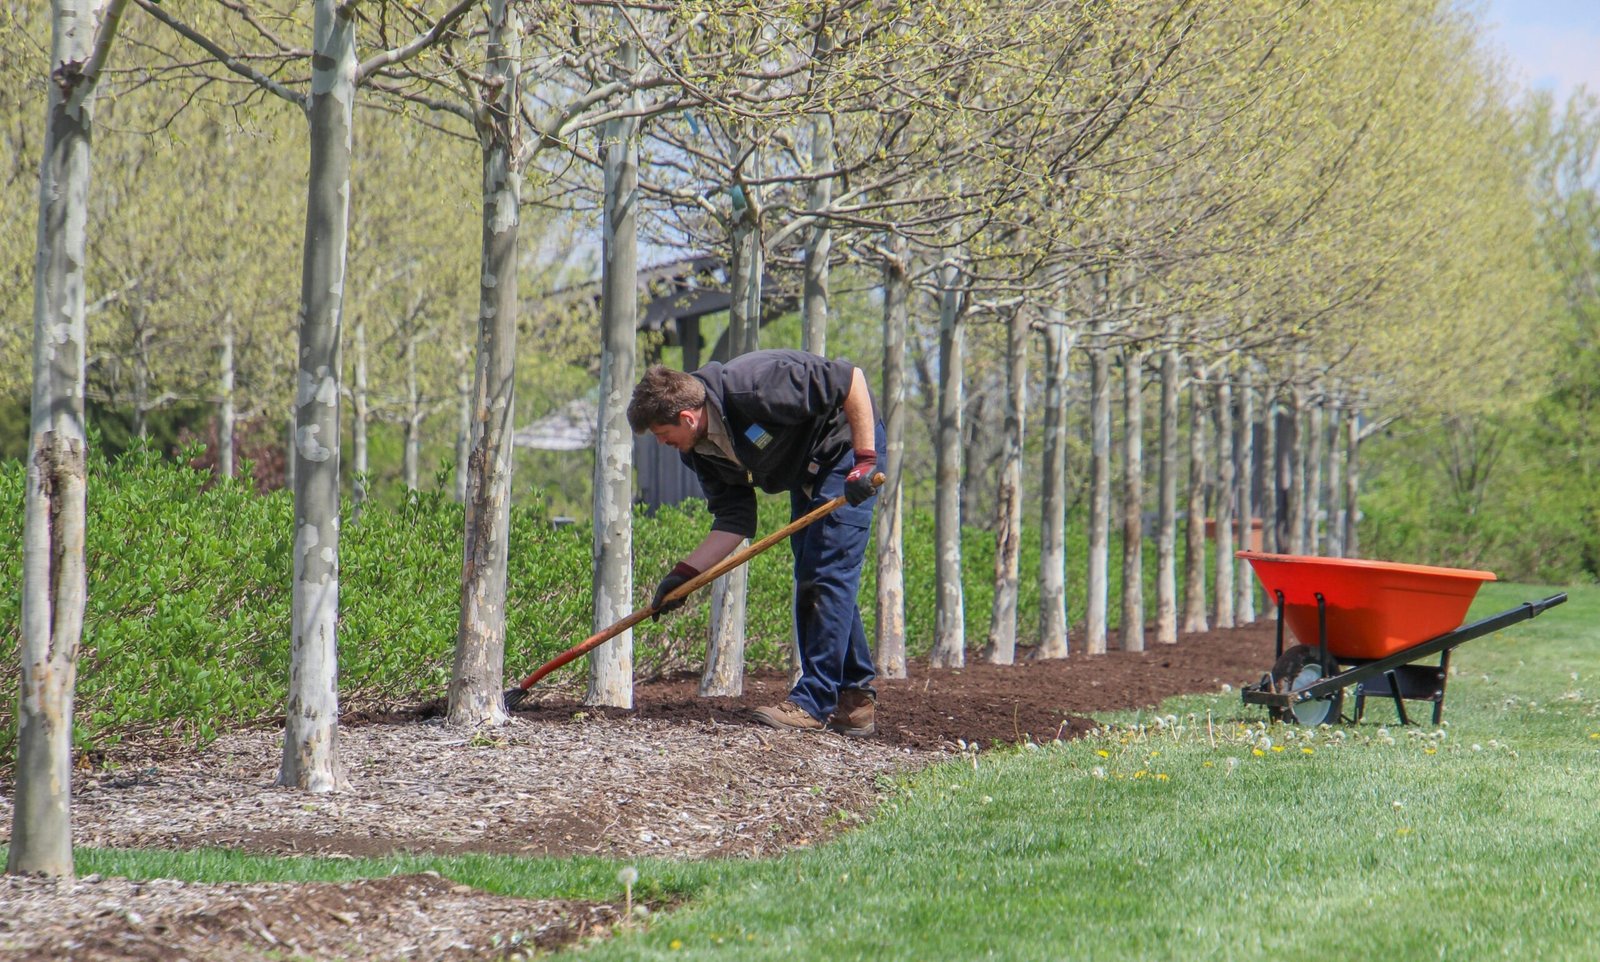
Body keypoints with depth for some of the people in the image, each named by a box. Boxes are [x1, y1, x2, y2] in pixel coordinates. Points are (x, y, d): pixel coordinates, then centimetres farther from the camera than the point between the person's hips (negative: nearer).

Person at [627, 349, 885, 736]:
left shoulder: (753, 388, -33)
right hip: (806, 474, 9)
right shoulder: (701, 451, -6)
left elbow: (851, 379, -30)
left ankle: (813, 702, -14)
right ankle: (856, 700, 16)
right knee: (810, 582, 9)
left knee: (830, 573, -14)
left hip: (848, 447, -9)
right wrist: (684, 573, -14)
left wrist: (865, 460, -29)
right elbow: (733, 521, -4)